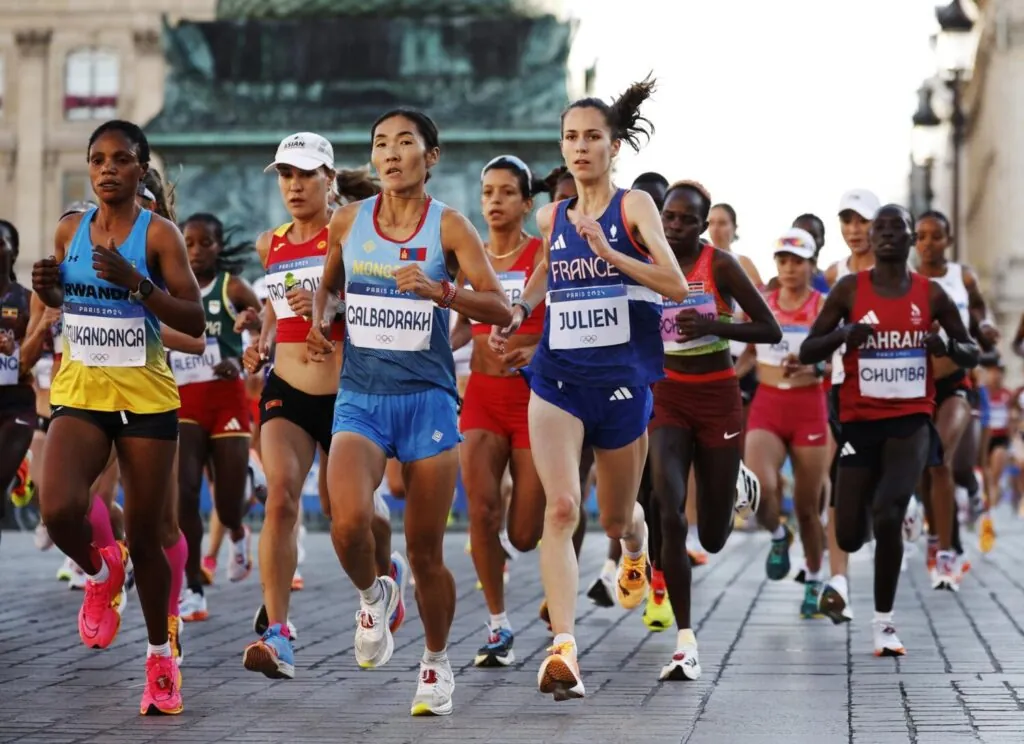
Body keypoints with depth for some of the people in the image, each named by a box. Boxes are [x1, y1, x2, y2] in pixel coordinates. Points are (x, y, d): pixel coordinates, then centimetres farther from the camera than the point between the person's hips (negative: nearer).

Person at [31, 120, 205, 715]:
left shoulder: (159, 234, -8)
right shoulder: (70, 231, 5)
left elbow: (195, 322, -11)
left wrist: (137, 284, -23)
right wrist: (48, 289, -2)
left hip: (145, 396, -3)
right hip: (80, 391, 3)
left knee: (147, 535, 3)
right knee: (59, 509, -21)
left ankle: (161, 656, 22)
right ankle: (101, 572, 15)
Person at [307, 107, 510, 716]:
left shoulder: (449, 226, -4)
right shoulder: (348, 222, 5)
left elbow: (500, 308, -13)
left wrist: (438, 291, -28)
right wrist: (318, 322, 4)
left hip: (428, 398, -1)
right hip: (361, 397, 2)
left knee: (426, 552, 3)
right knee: (349, 523, -24)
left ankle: (437, 662, 27)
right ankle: (373, 595, 10)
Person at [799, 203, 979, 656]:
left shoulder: (931, 294, 3)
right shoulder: (849, 290, 0)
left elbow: (971, 356, 12)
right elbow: (806, 353, 1)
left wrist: (947, 346, -12)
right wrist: (842, 334, -19)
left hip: (911, 420, -1)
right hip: (860, 421, 1)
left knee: (888, 516, -23)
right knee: (849, 538, 2)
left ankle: (884, 622, -6)